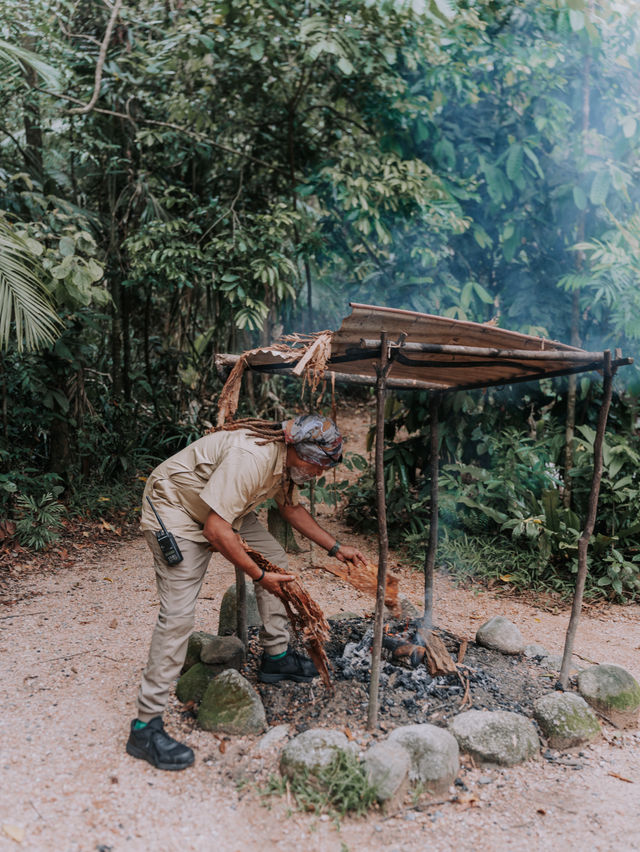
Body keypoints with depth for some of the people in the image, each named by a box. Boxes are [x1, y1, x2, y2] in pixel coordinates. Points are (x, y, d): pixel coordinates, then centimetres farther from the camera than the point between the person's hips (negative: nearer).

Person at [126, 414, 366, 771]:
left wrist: (335, 547, 11)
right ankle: (146, 726, -9)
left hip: (225, 510, 10)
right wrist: (259, 576, -24)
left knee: (276, 559, 8)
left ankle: (276, 655, 23)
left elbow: (292, 507, 15)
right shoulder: (251, 457, -35)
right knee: (179, 613, -16)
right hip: (175, 511, -9)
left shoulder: (287, 460, -4)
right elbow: (216, 530, -34)